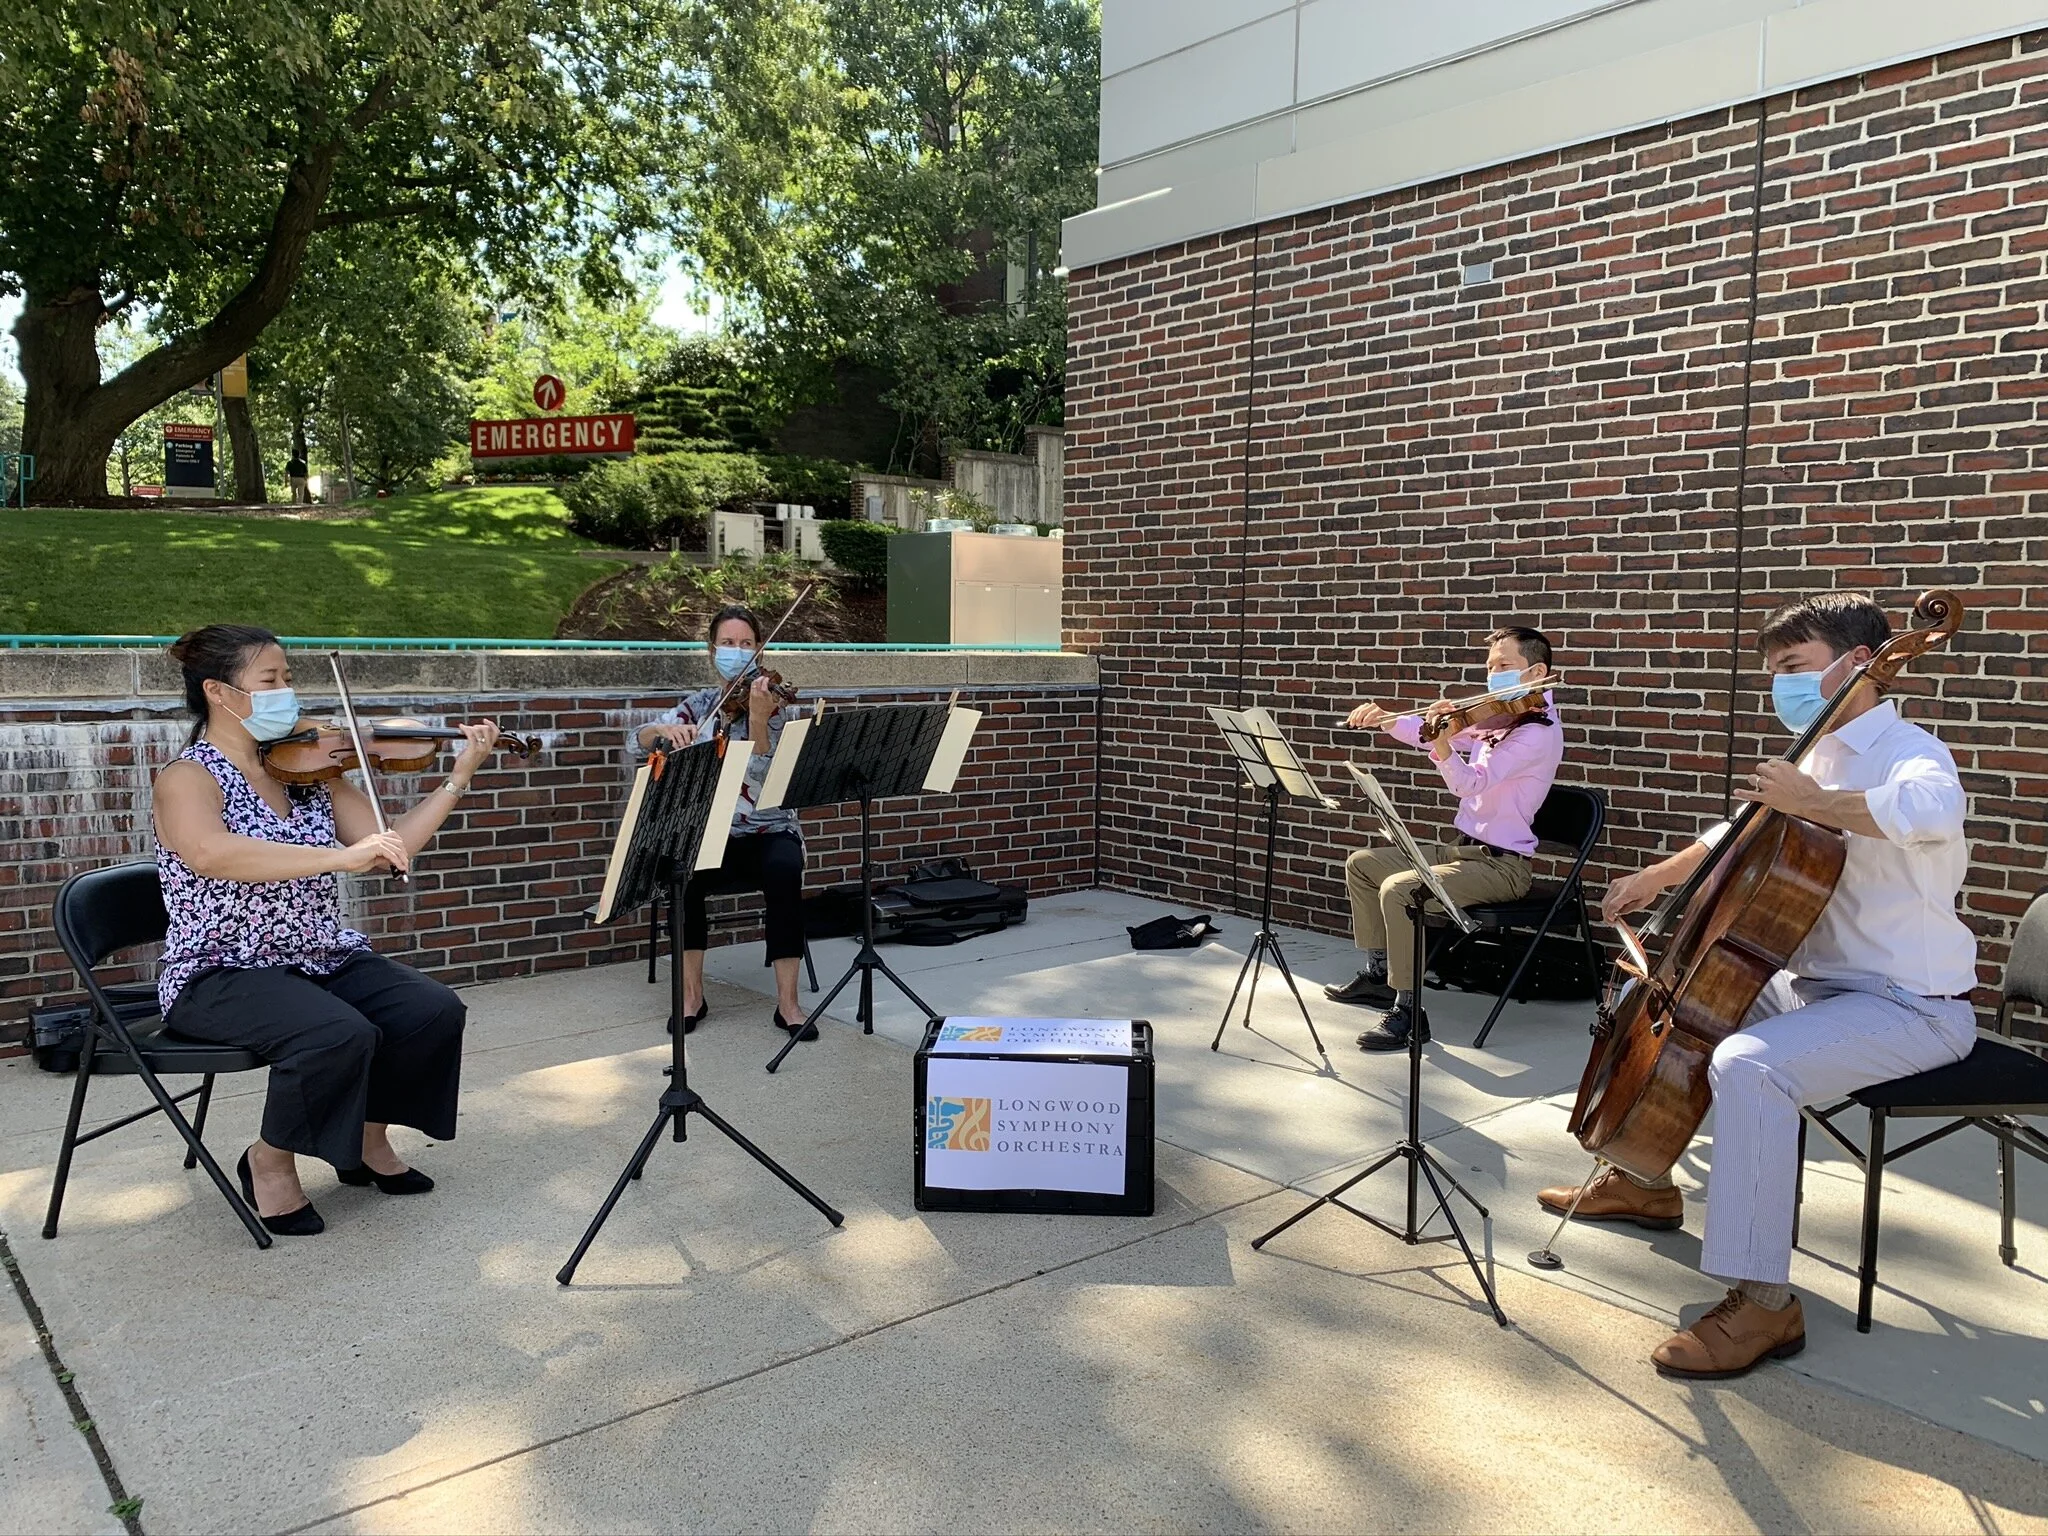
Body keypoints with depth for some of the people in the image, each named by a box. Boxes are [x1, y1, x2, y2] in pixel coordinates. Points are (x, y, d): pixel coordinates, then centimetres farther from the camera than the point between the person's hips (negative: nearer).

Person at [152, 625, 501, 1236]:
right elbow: (210, 854, -33)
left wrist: (458, 777, -5)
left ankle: (368, 1137, 12)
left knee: (434, 1010, -14)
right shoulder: (187, 778, -10)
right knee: (340, 1033, -32)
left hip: (323, 958, 6)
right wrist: (341, 856, -41)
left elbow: (390, 845, 3)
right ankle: (271, 1161, -3)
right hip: (223, 975, -6)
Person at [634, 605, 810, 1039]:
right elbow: (640, 739, -1)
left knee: (784, 870, -35)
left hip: (769, 833, -2)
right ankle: (692, 993, -15)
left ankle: (787, 1002, -28)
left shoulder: (775, 705, -2)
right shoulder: (700, 704, 8)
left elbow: (763, 779, -16)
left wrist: (758, 718, -30)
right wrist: (666, 729, -23)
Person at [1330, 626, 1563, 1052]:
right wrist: (1384, 720, -1)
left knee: (1398, 889, -30)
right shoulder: (1494, 719, 11)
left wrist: (1441, 740, -46)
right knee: (1362, 863, 15)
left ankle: (1408, 1011, -19)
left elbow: (1469, 782, -30)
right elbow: (1431, 734, 15)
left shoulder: (1538, 731, -18)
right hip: (1462, 849, 10)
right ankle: (1379, 974, 24)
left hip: (1499, 864, -10)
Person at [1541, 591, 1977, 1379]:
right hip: (1817, 983, 10)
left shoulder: (1907, 753, -17)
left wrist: (1813, 803, -32)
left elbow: (1932, 809, -45)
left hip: (1909, 1006, -10)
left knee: (1748, 1066, -35)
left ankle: (1762, 1302, -25)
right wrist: (1659, 876, 17)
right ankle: (1646, 1182, 33)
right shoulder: (1822, 756, 11)